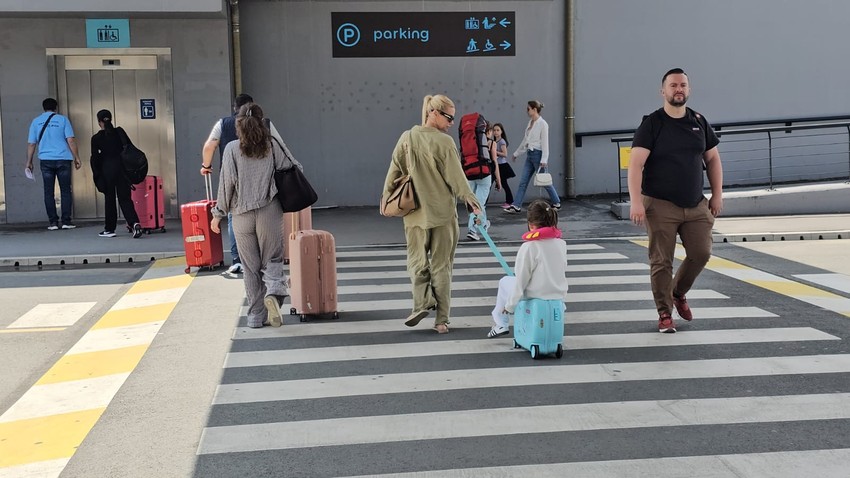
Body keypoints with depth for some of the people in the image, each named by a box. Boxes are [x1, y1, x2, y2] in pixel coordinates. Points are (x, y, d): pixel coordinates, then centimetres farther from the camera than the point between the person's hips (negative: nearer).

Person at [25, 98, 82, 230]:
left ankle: (53, 222, 3)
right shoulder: (62, 119, 2)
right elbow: (71, 140, -5)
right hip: (63, 159, -1)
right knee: (65, 191, 4)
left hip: (45, 161, 1)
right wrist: (77, 158, 0)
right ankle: (66, 221, 0)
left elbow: (31, 144, 7)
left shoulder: (36, 122, 7)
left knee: (49, 192, 5)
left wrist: (29, 162, 13)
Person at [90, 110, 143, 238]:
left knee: (109, 199, 9)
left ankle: (109, 229, 15)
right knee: (125, 198, 3)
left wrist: (96, 175, 5)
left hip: (107, 169, -2)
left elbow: (95, 158, -3)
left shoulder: (96, 138, -4)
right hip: (122, 168, 2)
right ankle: (134, 222, -19)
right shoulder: (119, 132, 2)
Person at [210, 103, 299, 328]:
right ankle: (273, 291, -19)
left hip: (241, 215, 0)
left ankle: (255, 316, 13)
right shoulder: (272, 145, -1)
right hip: (269, 213, 0)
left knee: (251, 267, 9)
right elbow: (293, 169, 1)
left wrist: (218, 214, 5)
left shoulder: (232, 149, -3)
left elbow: (226, 184, -3)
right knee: (272, 259, 11)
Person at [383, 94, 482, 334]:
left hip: (415, 212, 2)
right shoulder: (444, 141, -13)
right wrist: (470, 199, 1)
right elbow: (456, 175, -10)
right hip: (443, 212, -2)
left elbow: (394, 172, 4)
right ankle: (441, 319, 10)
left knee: (417, 260, 15)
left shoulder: (407, 138, -1)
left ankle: (422, 302, -6)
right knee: (442, 265, 7)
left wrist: (386, 198, 15)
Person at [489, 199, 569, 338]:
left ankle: (500, 324, 29)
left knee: (505, 281, 21)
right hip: (558, 301, 6)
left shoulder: (528, 247, -20)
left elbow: (521, 282, -16)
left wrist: (509, 305, -2)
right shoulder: (561, 244, -2)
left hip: (534, 301, -5)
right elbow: (562, 271, 9)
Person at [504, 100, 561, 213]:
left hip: (538, 153, -8)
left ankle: (557, 203, 17)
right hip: (529, 154, 8)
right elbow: (525, 140, 21)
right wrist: (516, 153, 26)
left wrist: (544, 160, -21)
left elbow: (545, 143, -14)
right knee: (523, 182, 3)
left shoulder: (542, 124, -11)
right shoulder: (530, 122, 12)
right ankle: (516, 206, 2)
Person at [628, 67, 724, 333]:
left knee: (701, 254, 1)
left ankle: (678, 294, 28)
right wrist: (636, 202, -23)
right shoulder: (651, 124, -5)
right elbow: (636, 164, -13)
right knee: (661, 262, -2)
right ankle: (664, 314, 12)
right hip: (660, 206, -4)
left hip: (696, 205, 4)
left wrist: (717, 195, 10)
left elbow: (712, 159, 18)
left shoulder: (699, 122, 10)